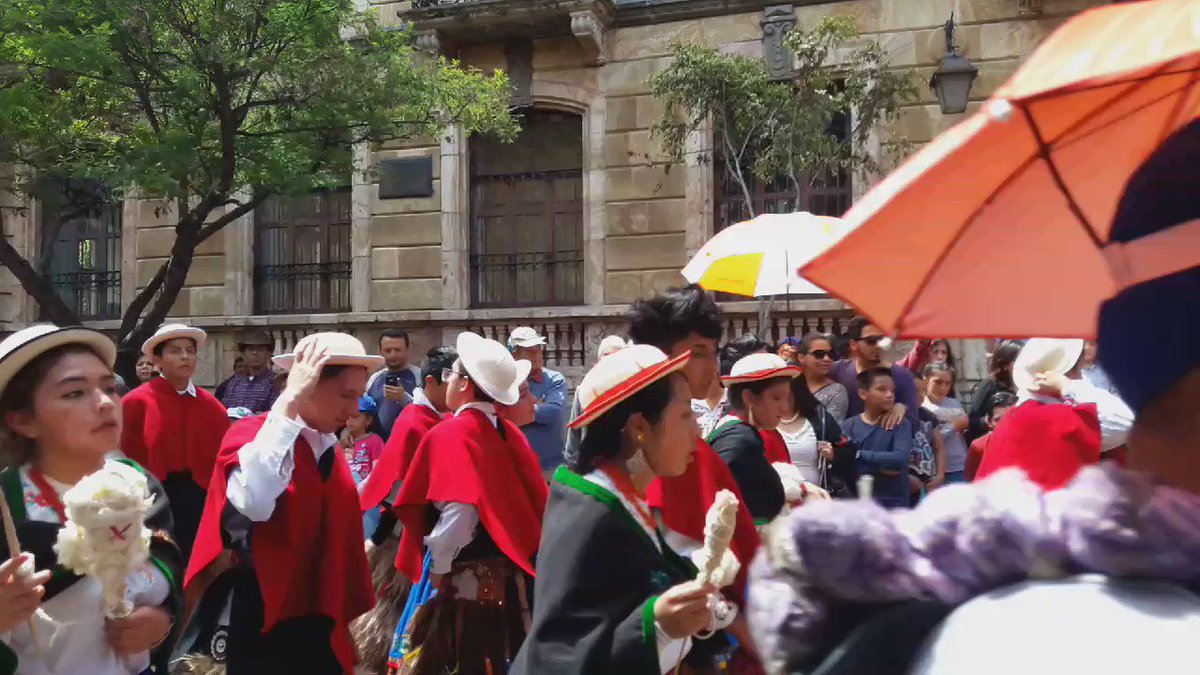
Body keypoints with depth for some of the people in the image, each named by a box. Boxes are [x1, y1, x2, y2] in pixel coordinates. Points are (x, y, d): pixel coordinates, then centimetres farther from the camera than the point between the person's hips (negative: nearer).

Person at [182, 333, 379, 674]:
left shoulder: (331, 451, 9)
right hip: (258, 625, -6)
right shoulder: (250, 435, -12)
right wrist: (289, 400, -29)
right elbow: (252, 502, -34)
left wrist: (346, 620, 17)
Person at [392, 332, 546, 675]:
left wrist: (438, 566, -11)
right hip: (513, 573, 7)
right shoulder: (509, 431, 8)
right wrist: (521, 552, 17)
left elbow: (459, 509, -24)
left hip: (469, 578, -7)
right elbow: (535, 501, 8)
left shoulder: (450, 433, -12)